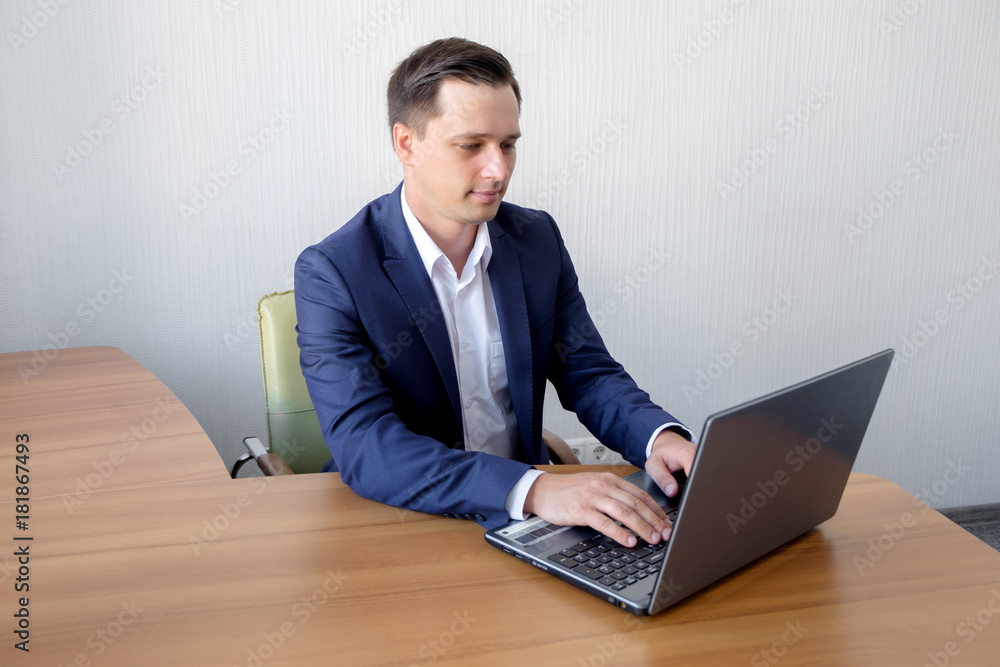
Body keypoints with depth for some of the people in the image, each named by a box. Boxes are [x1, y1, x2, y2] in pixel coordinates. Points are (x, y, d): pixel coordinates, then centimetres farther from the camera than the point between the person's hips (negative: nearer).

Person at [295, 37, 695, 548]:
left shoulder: (538, 239, 2)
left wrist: (660, 437, -17)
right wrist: (534, 490, -37)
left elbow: (588, 372, 6)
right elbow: (362, 445, -24)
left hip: (523, 523, 4)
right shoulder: (330, 273, -14)